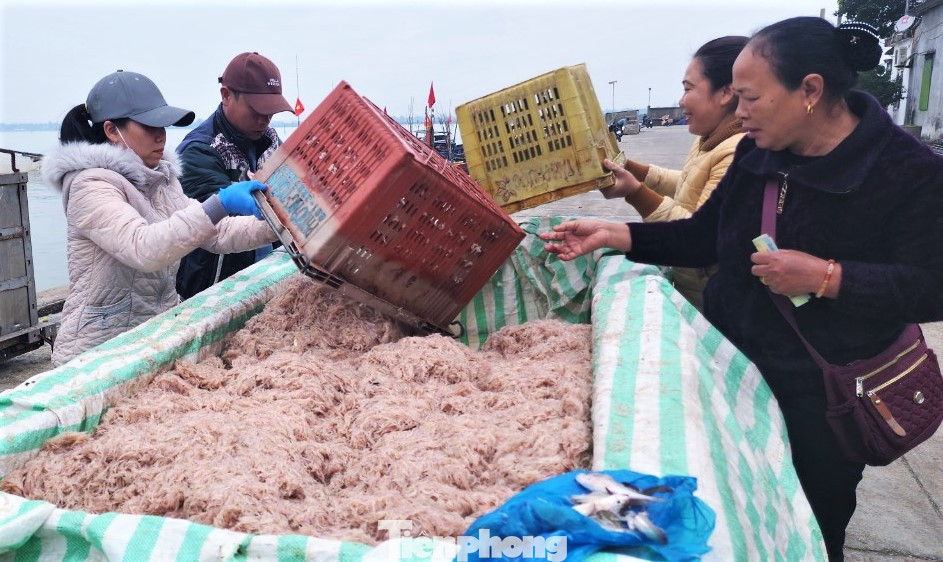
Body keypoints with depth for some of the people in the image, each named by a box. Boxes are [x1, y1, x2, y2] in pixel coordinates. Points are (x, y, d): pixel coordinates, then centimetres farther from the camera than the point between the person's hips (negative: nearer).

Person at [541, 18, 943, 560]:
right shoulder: (756, 153, 1)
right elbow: (703, 236, 7)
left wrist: (826, 277, -27)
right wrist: (613, 234, -2)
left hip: (825, 393, -4)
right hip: (730, 362, 5)